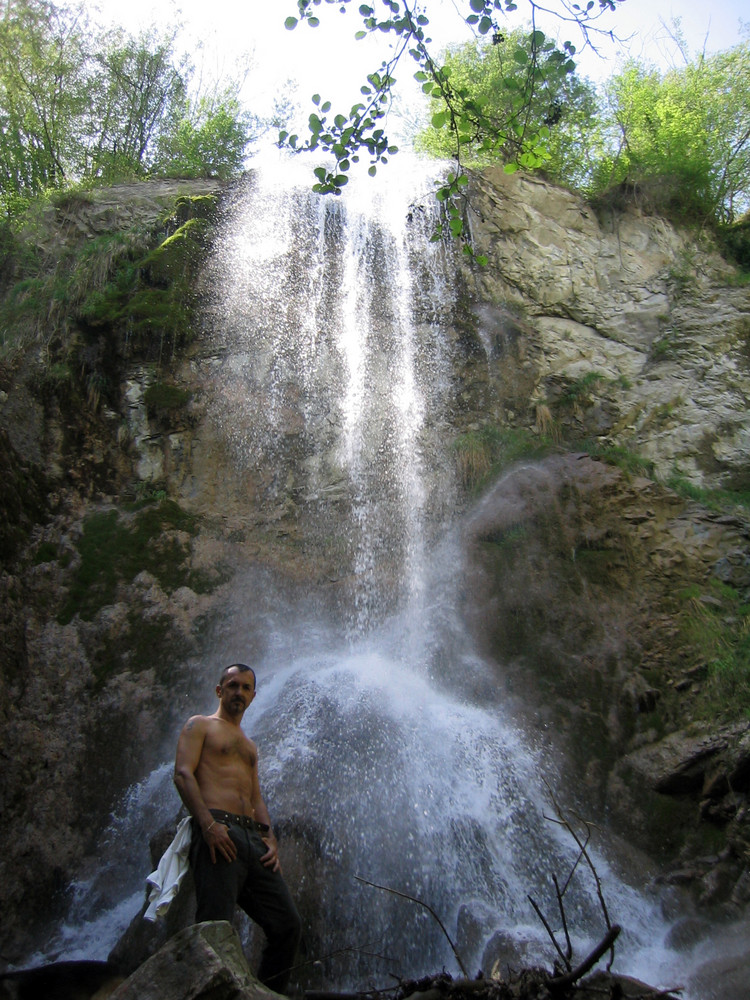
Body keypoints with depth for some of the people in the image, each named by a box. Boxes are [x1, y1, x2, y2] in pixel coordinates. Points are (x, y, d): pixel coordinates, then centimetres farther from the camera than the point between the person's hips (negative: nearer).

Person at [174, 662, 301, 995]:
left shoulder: (250, 746, 31)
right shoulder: (199, 725, 11)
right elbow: (183, 773, -5)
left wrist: (270, 839, 6)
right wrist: (207, 824, -18)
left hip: (253, 839, 7)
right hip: (217, 833, -7)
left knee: (287, 924, 1)